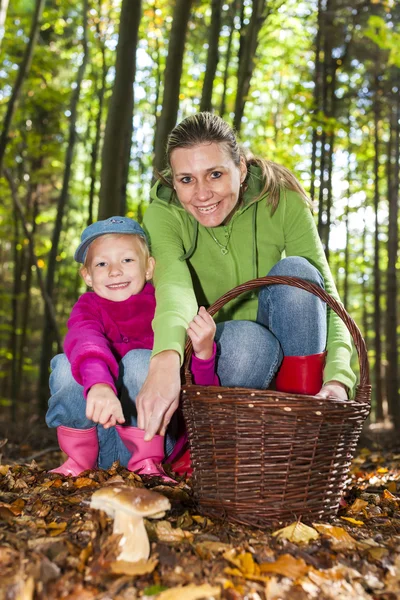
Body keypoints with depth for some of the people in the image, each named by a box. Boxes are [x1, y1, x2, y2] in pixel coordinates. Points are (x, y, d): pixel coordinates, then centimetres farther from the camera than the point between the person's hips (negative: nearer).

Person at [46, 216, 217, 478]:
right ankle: (79, 461, -3)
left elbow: (201, 389, -14)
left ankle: (147, 462, -12)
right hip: (95, 441, 2)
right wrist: (99, 385, -56)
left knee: (141, 360, -26)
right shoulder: (89, 306, -7)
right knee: (65, 363, -21)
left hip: (150, 436, -2)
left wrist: (203, 351, -37)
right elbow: (84, 339, -35)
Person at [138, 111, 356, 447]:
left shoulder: (282, 200, -15)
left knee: (295, 271, -27)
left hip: (290, 356, 2)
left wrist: (338, 379, -40)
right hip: (206, 353, -2)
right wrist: (165, 361, -59)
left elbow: (324, 291, -24)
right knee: (251, 340, -36)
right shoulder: (163, 214, -18)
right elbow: (173, 282, -38)